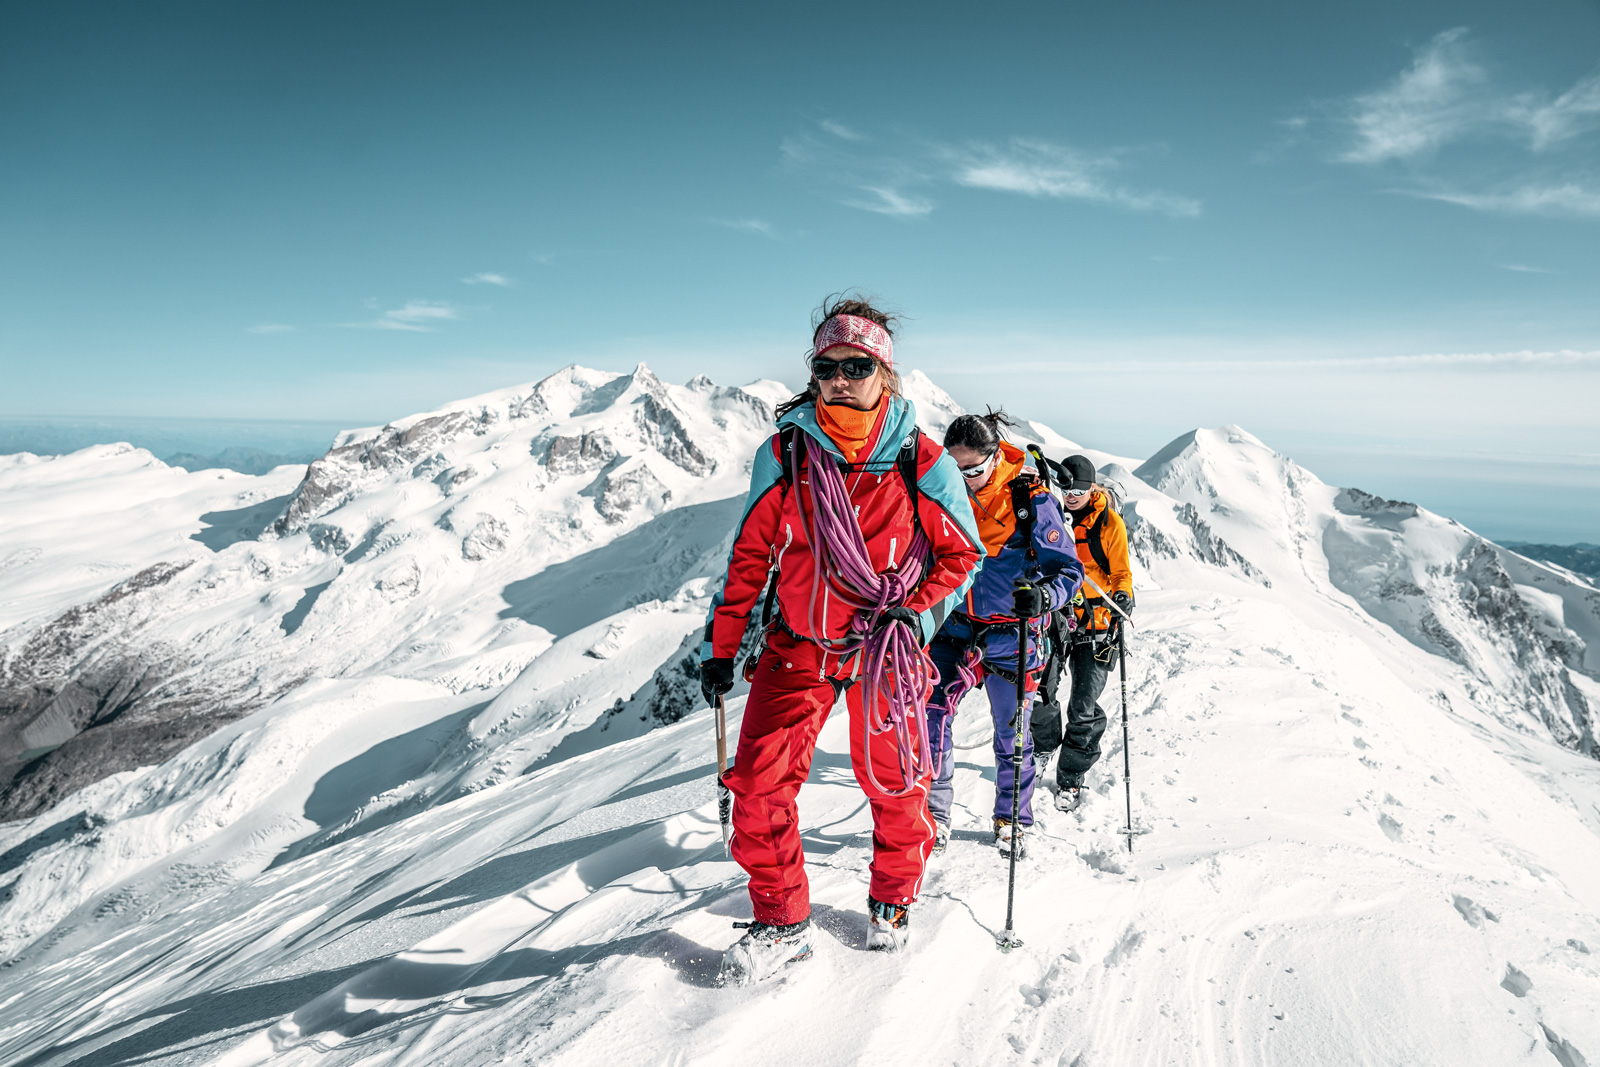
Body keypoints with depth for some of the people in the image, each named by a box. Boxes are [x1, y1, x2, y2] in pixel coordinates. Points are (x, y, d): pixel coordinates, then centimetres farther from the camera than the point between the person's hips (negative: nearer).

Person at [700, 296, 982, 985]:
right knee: (758, 784, -5)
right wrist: (720, 645, 5)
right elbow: (750, 555, 3)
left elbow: (961, 553, 2)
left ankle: (893, 901, 39)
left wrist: (915, 616, -12)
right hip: (798, 644, 1)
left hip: (887, 651, -1)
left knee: (894, 783, 10)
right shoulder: (783, 454, -4)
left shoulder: (920, 461, -8)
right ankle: (781, 922, 17)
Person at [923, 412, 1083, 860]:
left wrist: (1043, 596, -33)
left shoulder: (1032, 499, -13)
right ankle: (933, 815, 3)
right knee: (930, 716, -13)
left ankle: (1012, 820, 32)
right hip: (955, 627, 3)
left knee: (1011, 735, 10)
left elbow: (1067, 568, -13)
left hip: (1010, 634, -2)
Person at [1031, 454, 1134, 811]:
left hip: (1095, 620, -2)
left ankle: (1071, 779, 13)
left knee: (1084, 706, -2)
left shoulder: (1110, 522, -2)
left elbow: (1121, 571, 2)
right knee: (1039, 691, -1)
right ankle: (1044, 746, 30)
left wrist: (1123, 595, -17)